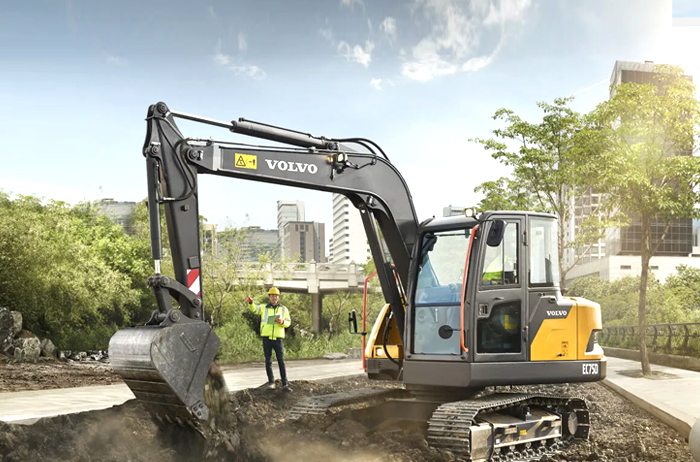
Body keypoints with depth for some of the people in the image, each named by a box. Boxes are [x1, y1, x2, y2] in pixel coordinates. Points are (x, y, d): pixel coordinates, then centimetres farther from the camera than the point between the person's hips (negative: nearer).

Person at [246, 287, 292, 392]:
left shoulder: (283, 309, 9)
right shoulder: (264, 308, 7)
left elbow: (288, 322, 9)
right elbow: (254, 308, -10)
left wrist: (282, 322, -15)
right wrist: (250, 302, -32)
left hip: (278, 338, 0)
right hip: (266, 338, 0)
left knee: (281, 361, -4)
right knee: (268, 361, 3)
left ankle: (285, 384, -3)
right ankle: (271, 382, 13)